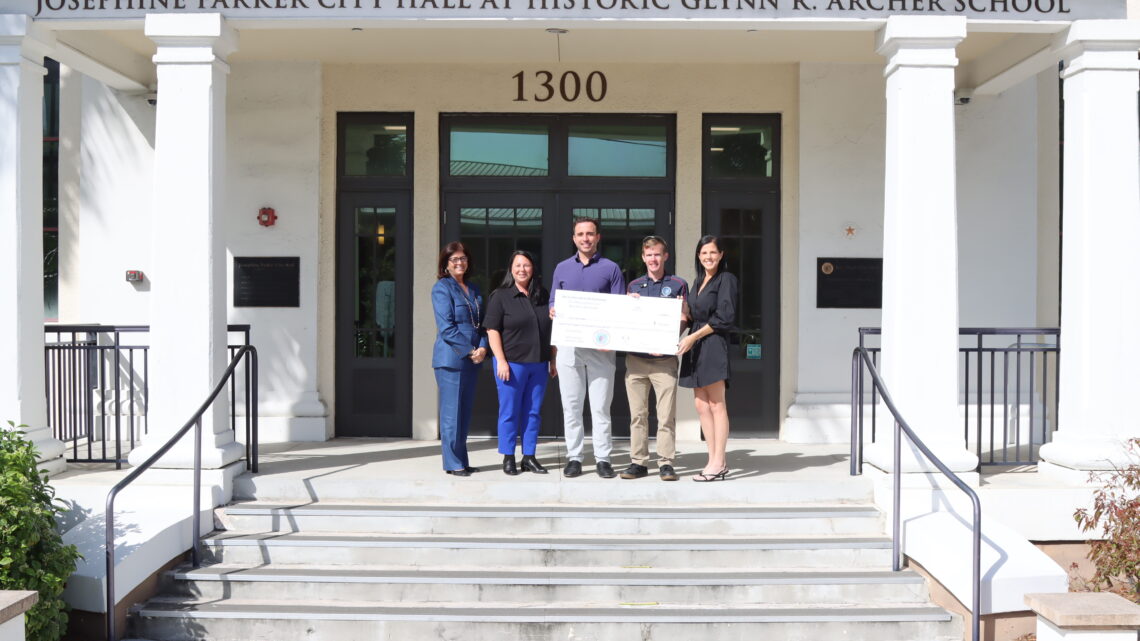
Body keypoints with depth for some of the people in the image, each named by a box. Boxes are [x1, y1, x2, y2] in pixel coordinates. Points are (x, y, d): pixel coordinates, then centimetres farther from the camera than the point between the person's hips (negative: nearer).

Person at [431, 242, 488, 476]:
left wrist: (482, 348, -2)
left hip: (472, 359, 7)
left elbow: (481, 322, 16)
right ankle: (453, 463, 4)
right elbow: (446, 327, -12)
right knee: (452, 412, -2)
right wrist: (469, 350, -13)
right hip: (451, 358, -7)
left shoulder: (473, 289, 16)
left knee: (465, 412, 11)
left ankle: (462, 461, 18)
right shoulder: (441, 288, -5)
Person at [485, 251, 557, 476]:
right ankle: (508, 458, 9)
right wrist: (501, 360, -15)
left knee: (533, 412, 8)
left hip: (538, 364, 5)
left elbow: (552, 330, 17)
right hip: (512, 363, -4)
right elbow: (492, 331, -7)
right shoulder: (501, 296, -2)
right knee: (509, 411, 0)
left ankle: (529, 457, 16)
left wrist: (552, 360, 13)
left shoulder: (543, 296, 12)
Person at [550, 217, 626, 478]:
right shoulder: (562, 268, 13)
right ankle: (574, 457, 11)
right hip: (569, 346, 2)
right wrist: (553, 311, -10)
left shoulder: (611, 269, 6)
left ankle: (603, 459, 5)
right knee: (571, 406, 4)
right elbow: (553, 303, 15)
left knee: (601, 407, 0)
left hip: (601, 347, -2)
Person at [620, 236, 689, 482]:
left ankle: (665, 462, 4)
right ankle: (638, 462, 11)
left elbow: (683, 321, 3)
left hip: (664, 358, -3)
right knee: (637, 415, 5)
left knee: (666, 415, -3)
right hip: (635, 358, 3)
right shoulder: (633, 286, 15)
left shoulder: (678, 285, 6)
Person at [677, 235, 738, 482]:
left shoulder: (726, 279, -3)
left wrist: (694, 336, -13)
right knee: (701, 406, 5)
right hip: (695, 349, 8)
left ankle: (718, 463, -6)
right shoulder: (697, 282, 20)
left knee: (716, 405, -7)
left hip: (714, 345, -8)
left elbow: (724, 317, -11)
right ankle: (714, 460, 9)